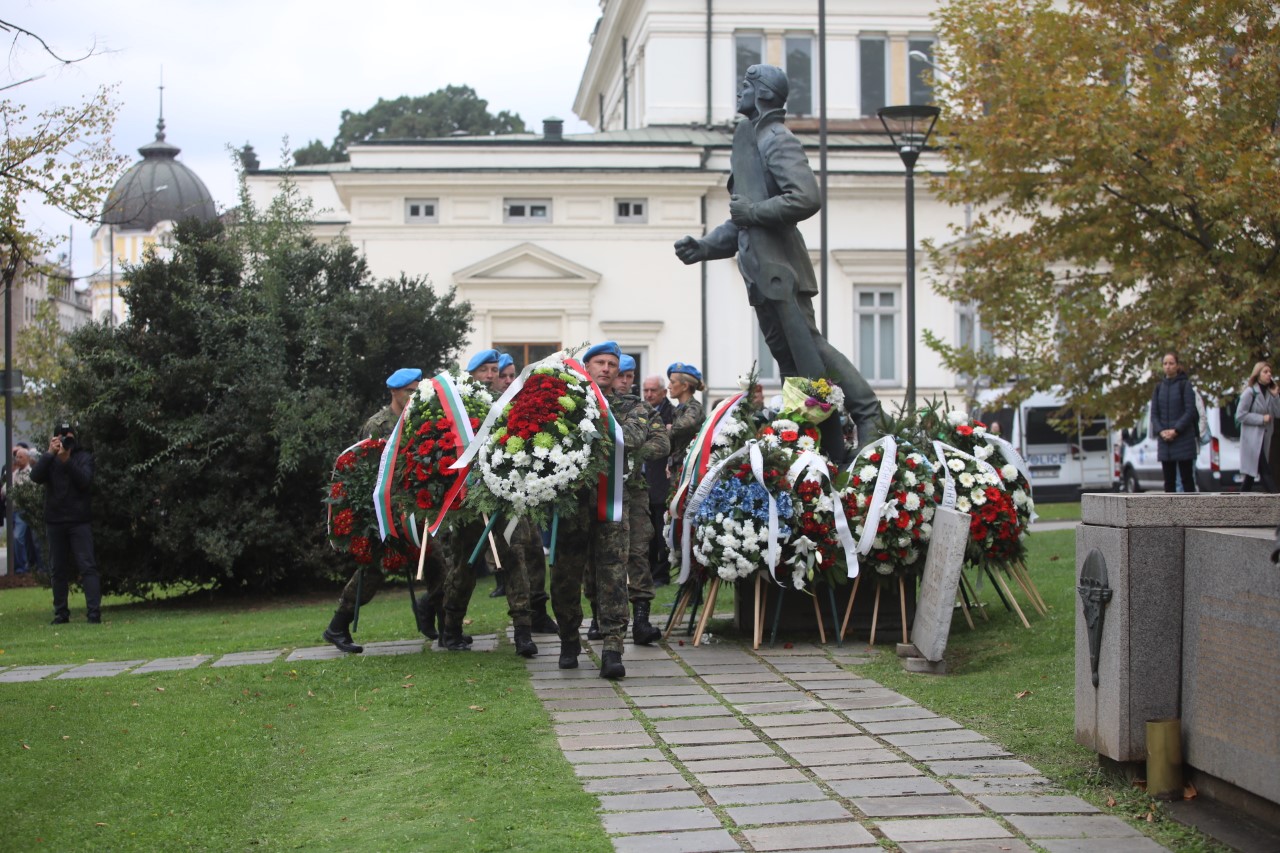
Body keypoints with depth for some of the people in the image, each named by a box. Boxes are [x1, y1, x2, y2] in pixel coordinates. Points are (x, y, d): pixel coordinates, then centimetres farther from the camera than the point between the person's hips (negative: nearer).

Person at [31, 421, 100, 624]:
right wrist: (50, 453, -15)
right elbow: (36, 476, -7)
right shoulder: (49, 458, 11)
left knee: (87, 566, -9)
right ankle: (61, 613, 14)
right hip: (55, 522, 3)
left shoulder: (84, 457, 5)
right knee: (58, 569, 7)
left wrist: (67, 460, -21)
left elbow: (85, 480, -12)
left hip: (80, 521, -3)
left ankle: (94, 611, -13)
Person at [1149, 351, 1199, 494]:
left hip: (1183, 439, -4)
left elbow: (1190, 411, -7)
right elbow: (1154, 413, 10)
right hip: (1165, 440, 4)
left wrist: (1176, 430, -16)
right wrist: (1161, 431, -7)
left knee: (1187, 478, -4)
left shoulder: (1185, 384, -1)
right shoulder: (1159, 387, 12)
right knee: (1169, 480, 5)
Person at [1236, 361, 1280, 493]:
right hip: (1252, 437, -8)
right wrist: (1261, 418, -15)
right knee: (1265, 472, -13)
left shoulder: (1269, 392, 11)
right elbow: (1240, 415, -13)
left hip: (1265, 437, 8)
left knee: (1253, 471, 10)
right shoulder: (1250, 392, -9)